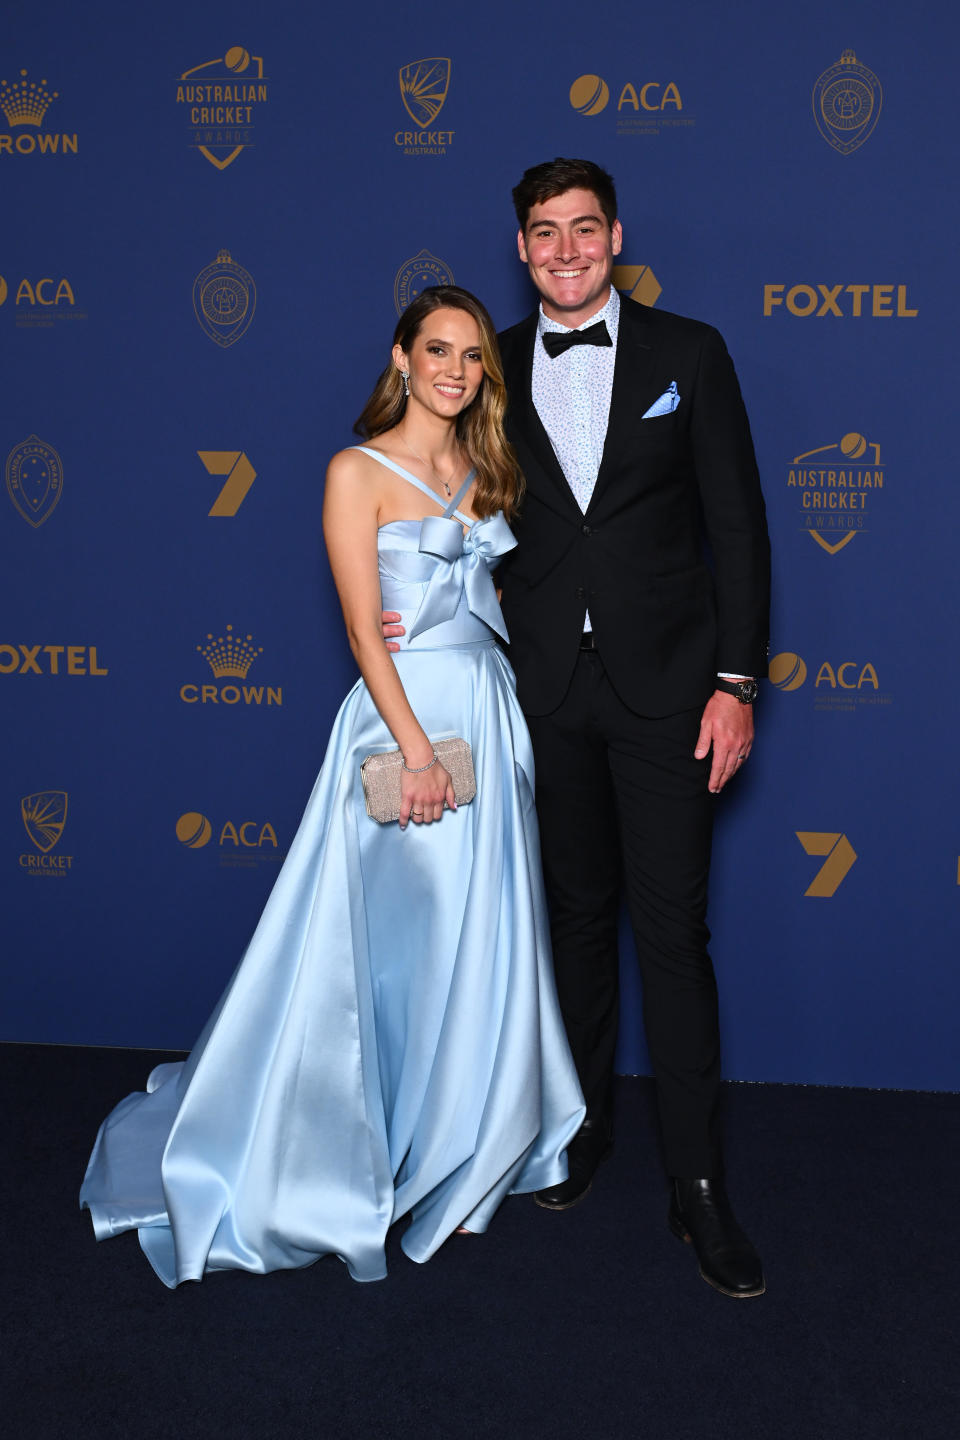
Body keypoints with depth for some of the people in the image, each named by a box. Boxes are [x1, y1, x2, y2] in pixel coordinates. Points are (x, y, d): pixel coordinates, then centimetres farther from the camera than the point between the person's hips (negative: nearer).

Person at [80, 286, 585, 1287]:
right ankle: (348, 1163, 20)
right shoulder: (359, 473, -5)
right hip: (403, 717, -6)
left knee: (477, 950, 10)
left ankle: (454, 1162, 27)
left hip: (488, 719, 7)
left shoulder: (483, 471, 14)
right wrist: (418, 751, -17)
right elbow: (364, 632, -11)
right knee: (382, 950, 0)